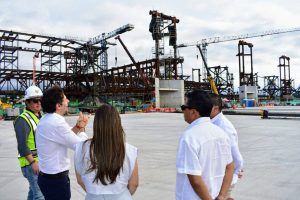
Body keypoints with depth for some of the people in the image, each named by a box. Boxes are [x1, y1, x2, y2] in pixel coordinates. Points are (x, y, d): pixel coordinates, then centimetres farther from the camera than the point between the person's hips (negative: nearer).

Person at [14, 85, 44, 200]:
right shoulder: (22, 120, -14)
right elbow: (22, 145, -19)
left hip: (42, 161, 8)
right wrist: (33, 162, -21)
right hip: (31, 162, -8)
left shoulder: (41, 117, 12)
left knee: (34, 190, 19)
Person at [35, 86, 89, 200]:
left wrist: (77, 127, -5)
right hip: (56, 179, -9)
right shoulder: (57, 123, -26)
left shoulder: (46, 119, 5)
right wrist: (82, 128, -4)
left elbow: (65, 137, 12)